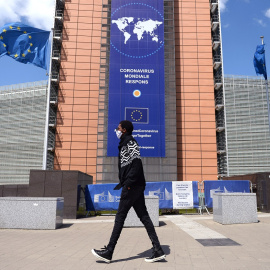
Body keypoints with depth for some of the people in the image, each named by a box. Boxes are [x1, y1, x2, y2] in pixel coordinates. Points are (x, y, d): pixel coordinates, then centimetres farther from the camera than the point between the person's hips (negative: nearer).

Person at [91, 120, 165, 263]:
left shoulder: (130, 142, -8)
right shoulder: (125, 143, 21)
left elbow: (136, 164, -20)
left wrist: (128, 183, -22)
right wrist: (122, 183, 19)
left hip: (133, 186, -10)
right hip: (136, 187, 10)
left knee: (120, 217, -4)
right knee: (143, 216, 7)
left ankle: (108, 252, 5)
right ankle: (157, 250, 8)